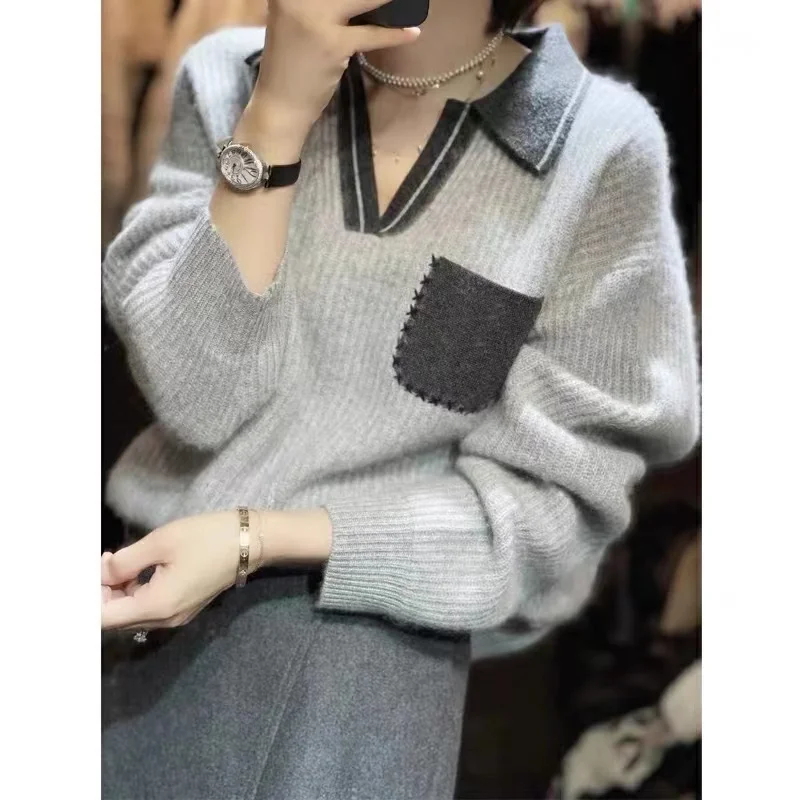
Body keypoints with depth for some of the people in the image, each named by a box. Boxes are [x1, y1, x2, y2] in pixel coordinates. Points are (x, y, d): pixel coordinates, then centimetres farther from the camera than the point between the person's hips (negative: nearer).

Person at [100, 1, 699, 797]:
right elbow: (198, 396, -10)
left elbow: (548, 501, -8)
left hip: (369, 627, -2)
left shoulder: (600, 150, -10)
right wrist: (276, 114, -18)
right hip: (158, 597, 3)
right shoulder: (228, 81, -1)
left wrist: (255, 539, -17)